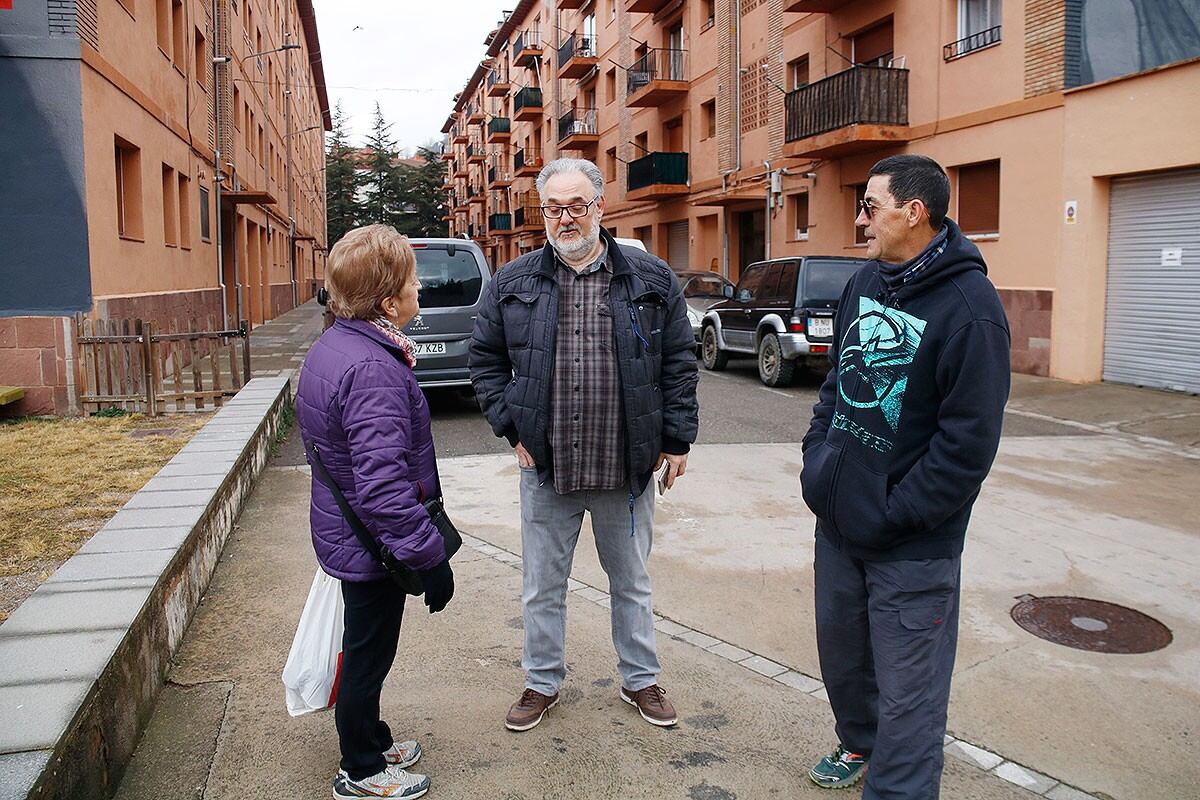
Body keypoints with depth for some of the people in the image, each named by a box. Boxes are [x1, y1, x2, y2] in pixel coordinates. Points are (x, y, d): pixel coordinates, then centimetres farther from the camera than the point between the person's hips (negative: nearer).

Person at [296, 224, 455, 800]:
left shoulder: (332, 347, 4)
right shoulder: (373, 370, -29)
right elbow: (383, 482, -33)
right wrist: (430, 556, -26)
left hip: (345, 531, 10)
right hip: (373, 543, -10)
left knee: (365, 649, 25)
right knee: (368, 655, 10)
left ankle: (371, 742, 45)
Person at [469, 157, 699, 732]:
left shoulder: (651, 280, -1)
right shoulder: (513, 283, 1)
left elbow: (678, 363, 3)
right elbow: (485, 359, 9)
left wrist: (677, 439, 0)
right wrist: (511, 426, 0)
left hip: (627, 468, 0)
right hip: (545, 469, 1)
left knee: (631, 582, 17)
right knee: (542, 586, 14)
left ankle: (640, 679, 37)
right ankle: (542, 682, 35)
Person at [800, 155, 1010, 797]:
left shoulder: (969, 307, -18)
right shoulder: (865, 282, 6)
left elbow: (969, 442, -19)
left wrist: (893, 515, -17)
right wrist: (816, 458, 6)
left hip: (911, 545, -7)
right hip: (836, 523, 8)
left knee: (907, 694, 4)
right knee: (840, 649, 24)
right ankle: (858, 743, 49)